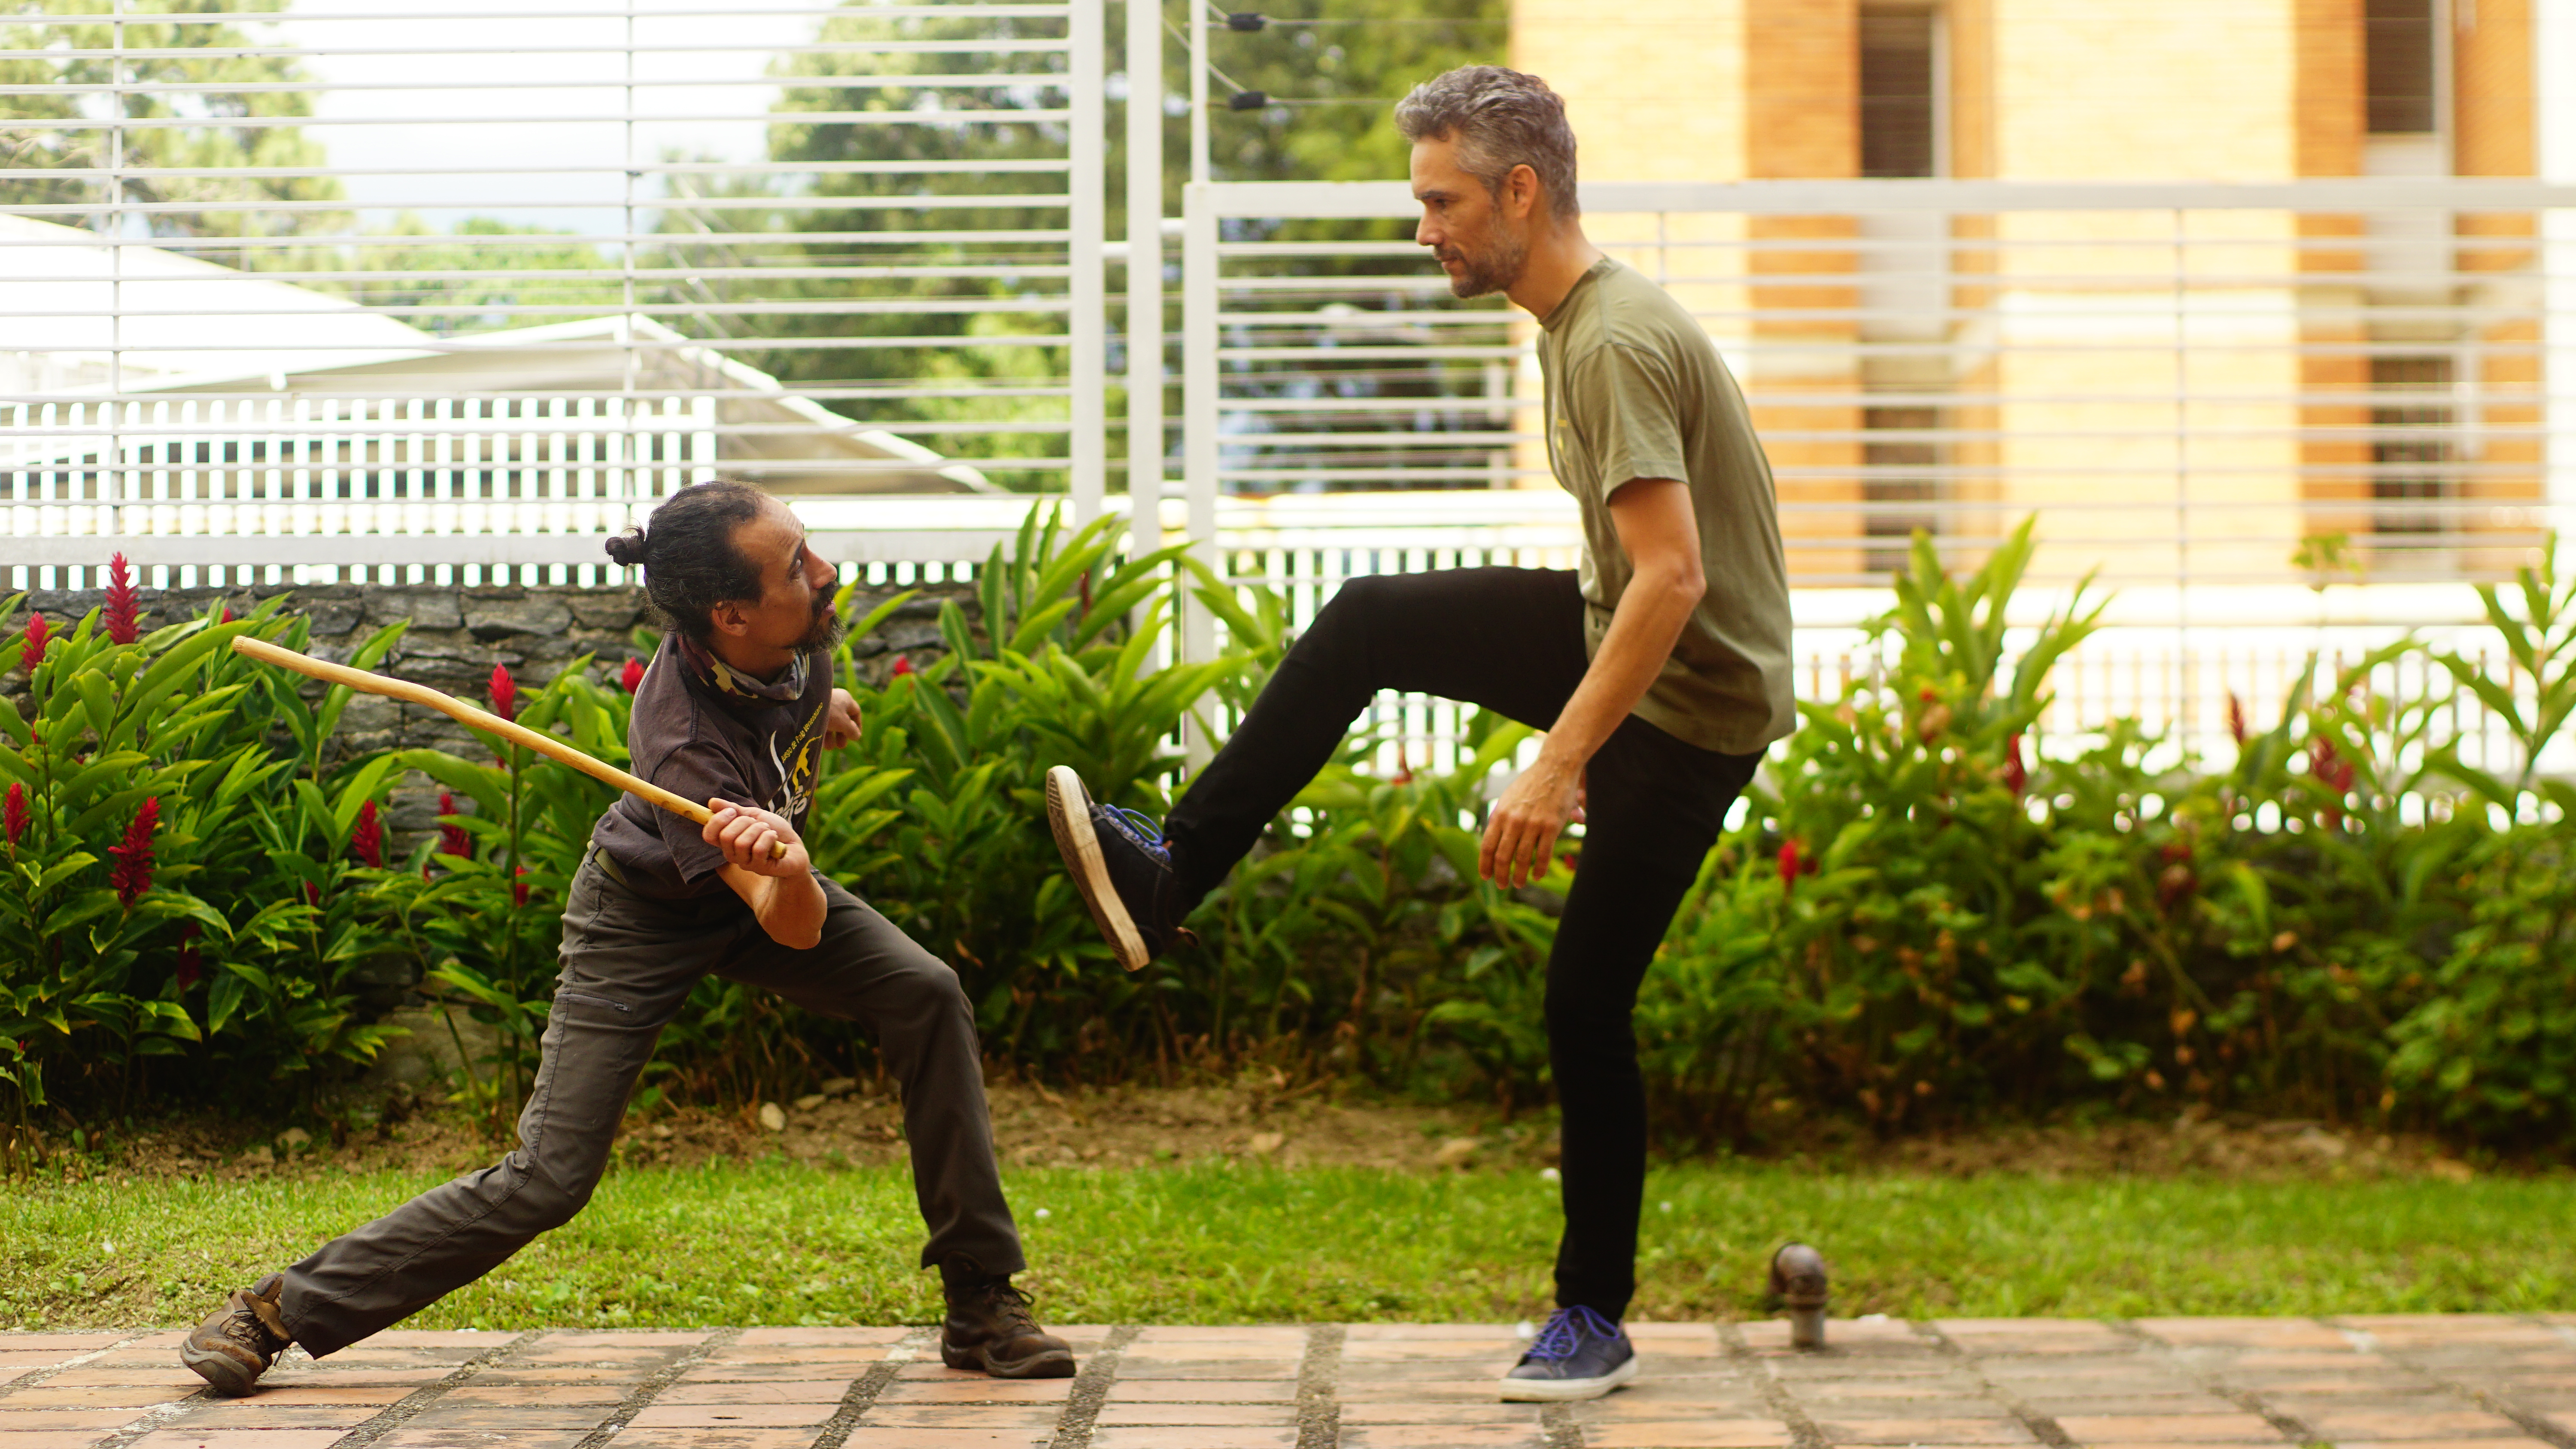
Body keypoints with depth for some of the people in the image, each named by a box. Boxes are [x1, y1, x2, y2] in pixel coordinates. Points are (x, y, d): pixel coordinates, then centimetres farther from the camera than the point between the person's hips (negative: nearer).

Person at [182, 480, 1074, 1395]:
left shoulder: (795, 636, -23)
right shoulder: (684, 742, -41)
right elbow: (794, 929, -43)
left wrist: (819, 704, 17)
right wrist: (789, 871, -63)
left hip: (761, 879, 6)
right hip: (646, 916, -6)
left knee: (927, 995, -18)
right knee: (547, 1181, -11)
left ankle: (981, 1304, -8)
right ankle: (280, 1311, 5)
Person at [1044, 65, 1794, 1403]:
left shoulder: (1615, 346, -25)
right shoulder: (1572, 322, 7)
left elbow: (1673, 576, -32)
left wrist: (1562, 761, -34)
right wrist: (1567, 721, 24)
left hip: (1694, 700, -10)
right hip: (1615, 641, 10)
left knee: (1584, 1001, -4)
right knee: (1364, 625, 5)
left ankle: (1596, 1318, 11)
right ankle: (1172, 875, 11)